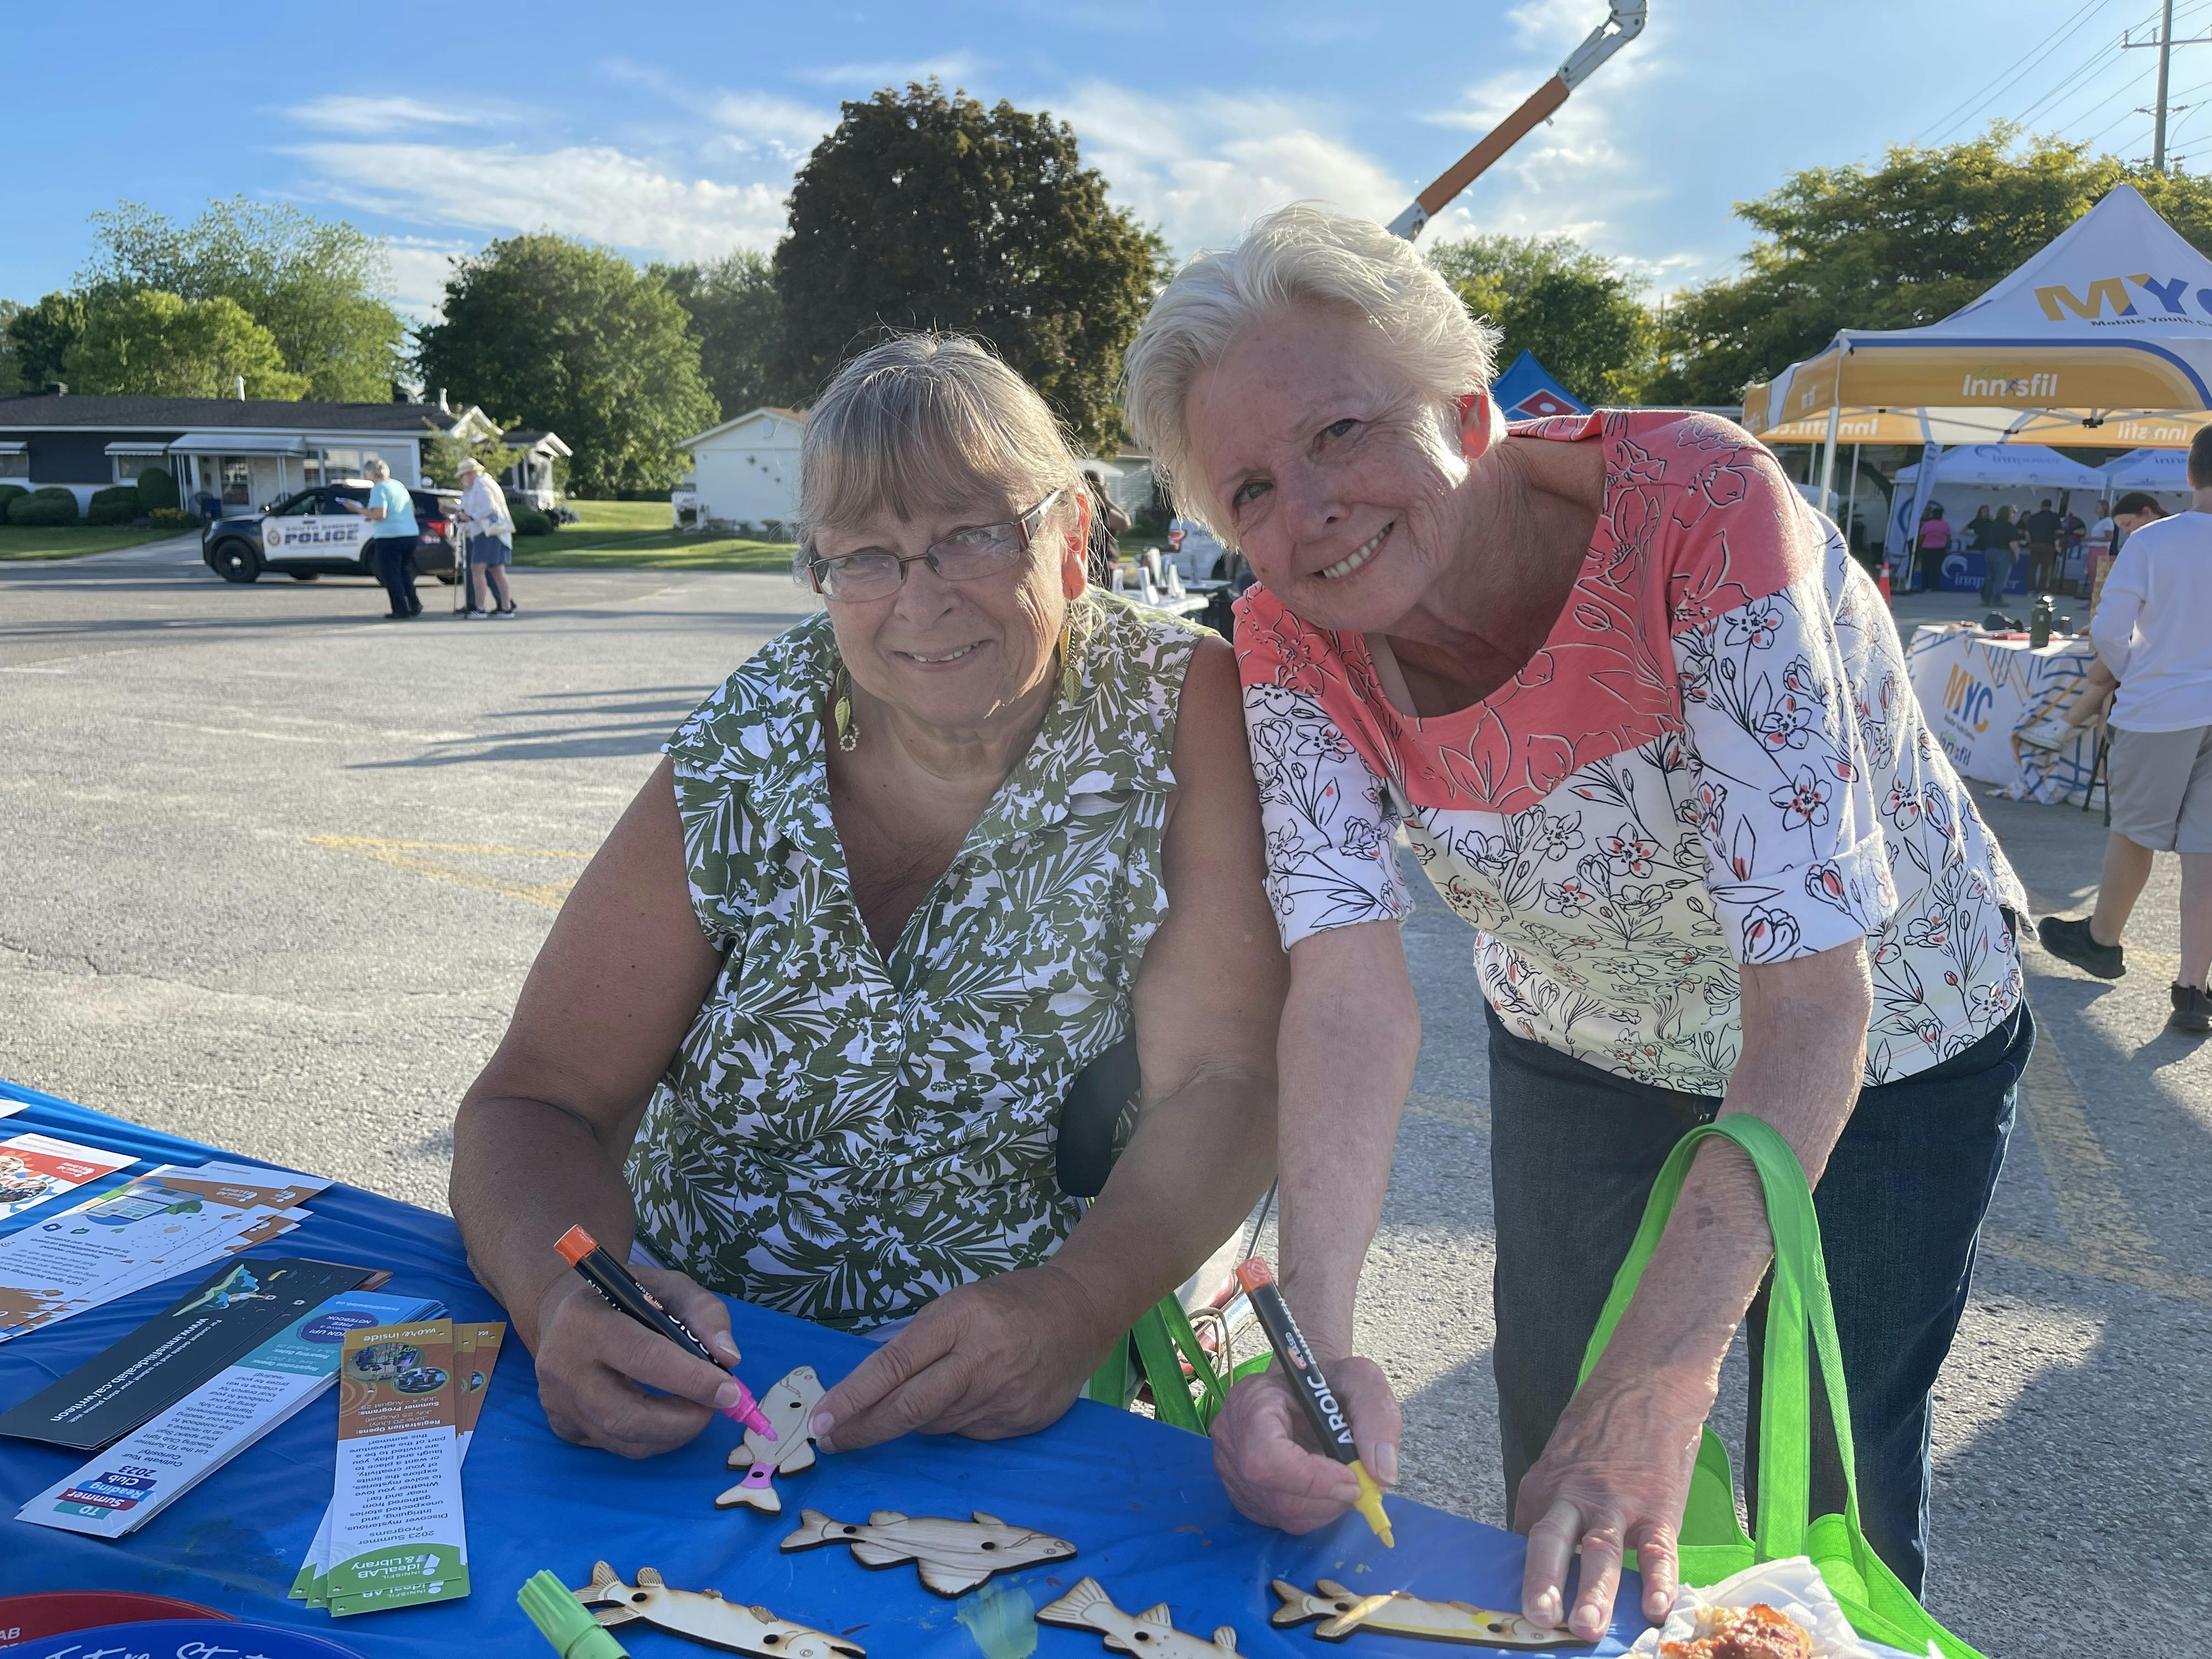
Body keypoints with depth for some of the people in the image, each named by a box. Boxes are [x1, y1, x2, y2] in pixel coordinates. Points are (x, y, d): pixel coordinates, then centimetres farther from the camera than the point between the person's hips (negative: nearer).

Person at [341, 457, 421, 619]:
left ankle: (401, 611, -2)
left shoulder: (379, 488, -11)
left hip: (390, 538, -8)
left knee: (391, 574, 0)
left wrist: (358, 509, -9)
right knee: (405, 573, 19)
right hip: (411, 534, 8)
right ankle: (414, 606, 17)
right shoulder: (399, 485, 14)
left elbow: (379, 515, -20)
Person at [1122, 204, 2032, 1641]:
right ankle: (1566, 1627, 43)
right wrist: (1314, 1341, -44)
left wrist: (1663, 1378, -44)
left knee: (1833, 1490, 10)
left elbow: (1814, 994, -38)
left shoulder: (1698, 508, -35)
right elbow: (1356, 993, -30)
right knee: (1550, 1474, 14)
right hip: (1581, 1051, 3)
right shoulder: (1293, 641, -20)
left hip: (1882, 1050, -3)